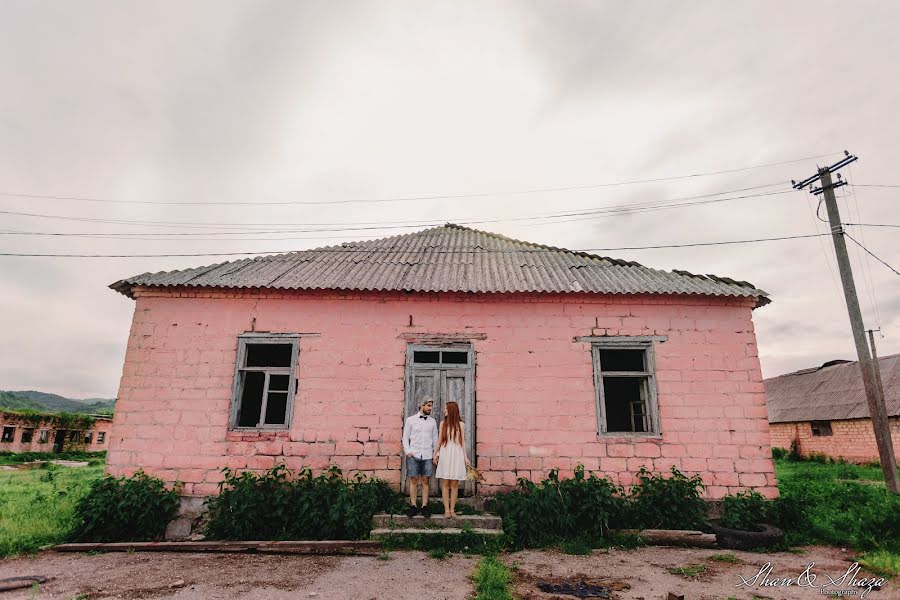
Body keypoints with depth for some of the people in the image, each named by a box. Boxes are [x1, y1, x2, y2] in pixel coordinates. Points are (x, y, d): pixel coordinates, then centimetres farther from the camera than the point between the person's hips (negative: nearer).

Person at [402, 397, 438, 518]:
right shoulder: (410, 420, 3)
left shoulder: (433, 421, 9)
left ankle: (425, 507, 9)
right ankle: (413, 506, 10)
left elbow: (435, 439, 12)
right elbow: (405, 438, 5)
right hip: (413, 455, -2)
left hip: (427, 456, 2)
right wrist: (407, 451, -6)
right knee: (413, 481, 2)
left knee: (425, 481, 3)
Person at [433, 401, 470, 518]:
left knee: (454, 484, 1)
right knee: (445, 484, 0)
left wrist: (465, 457, 4)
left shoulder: (461, 424, 5)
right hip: (445, 455, 1)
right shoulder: (443, 423, 7)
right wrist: (435, 454, 7)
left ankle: (452, 509, 9)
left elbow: (462, 442, 8)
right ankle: (446, 510, 4)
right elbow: (439, 440, 11)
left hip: (457, 456, 0)